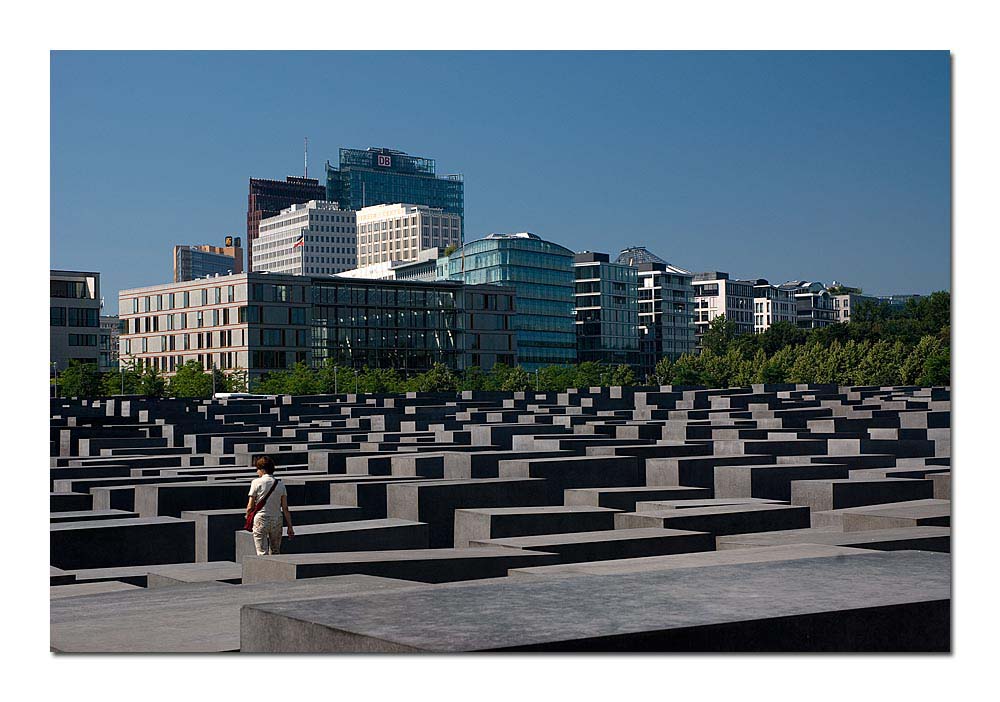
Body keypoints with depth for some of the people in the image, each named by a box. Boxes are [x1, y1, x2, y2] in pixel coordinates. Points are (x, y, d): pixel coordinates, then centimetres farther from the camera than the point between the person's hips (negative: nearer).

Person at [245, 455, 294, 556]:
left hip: (261, 520, -4)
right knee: (275, 553, 15)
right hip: (277, 521, 4)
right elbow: (285, 509, 3)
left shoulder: (257, 482, -5)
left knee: (262, 553, -5)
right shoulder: (280, 484, 6)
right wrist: (290, 527, 7)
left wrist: (247, 517, 13)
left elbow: (250, 507, -6)